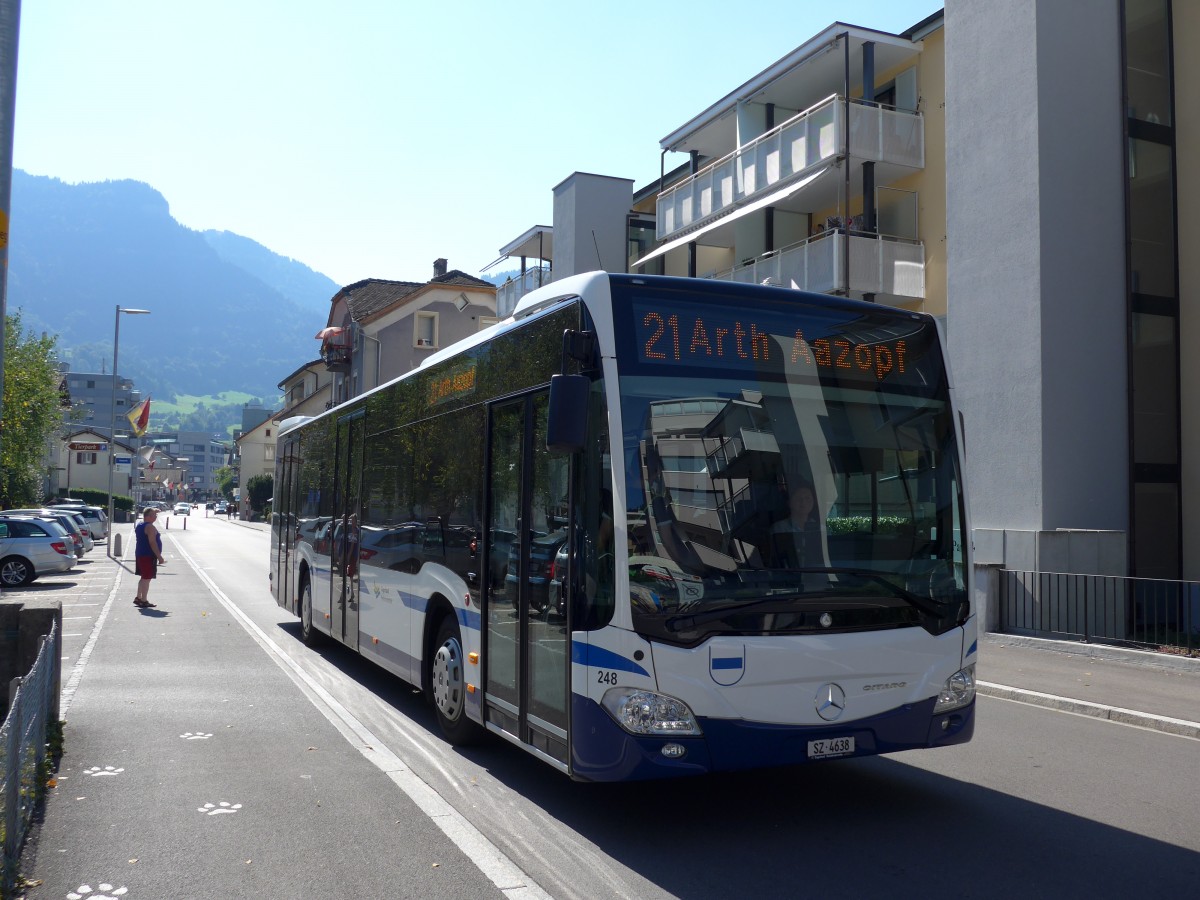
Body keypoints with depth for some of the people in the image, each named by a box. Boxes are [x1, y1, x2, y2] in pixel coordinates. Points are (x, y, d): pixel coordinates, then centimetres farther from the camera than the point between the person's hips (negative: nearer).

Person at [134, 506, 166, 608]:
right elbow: (152, 543, -22)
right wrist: (159, 557, -19)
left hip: (140, 555, 10)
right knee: (147, 578, -5)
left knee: (144, 577, 19)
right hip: (149, 556, -10)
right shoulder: (150, 527, -17)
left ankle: (138, 598, 24)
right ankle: (144, 601, -3)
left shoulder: (139, 525, 13)